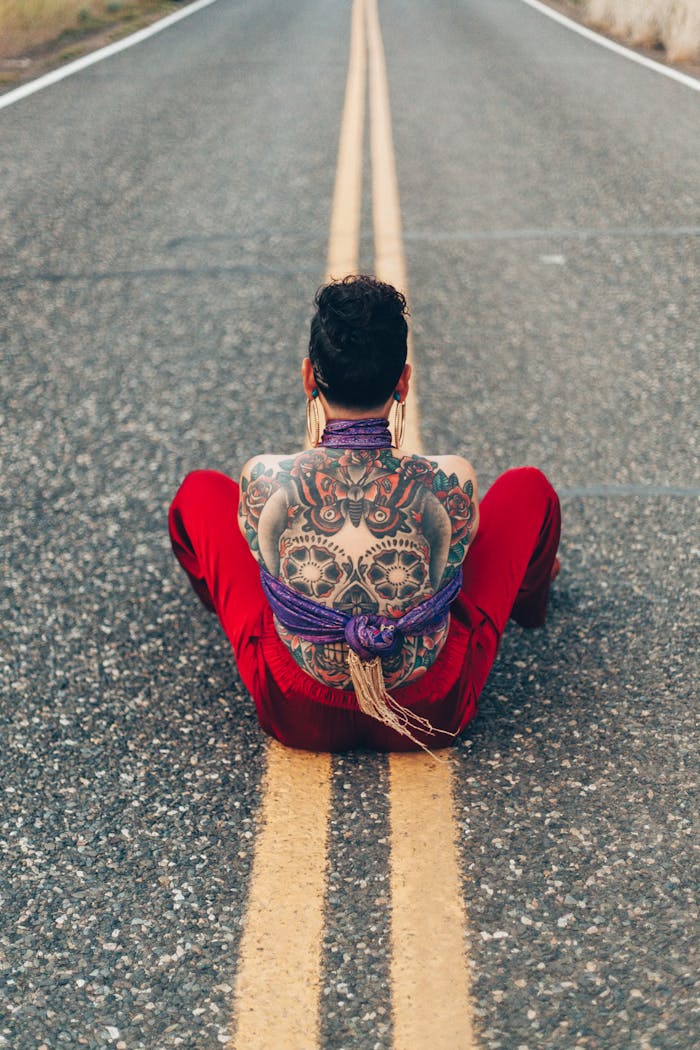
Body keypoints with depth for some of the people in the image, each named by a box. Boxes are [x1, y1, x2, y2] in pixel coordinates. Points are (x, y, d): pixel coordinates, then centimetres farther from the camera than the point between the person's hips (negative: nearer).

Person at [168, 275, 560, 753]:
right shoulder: (450, 482, -26)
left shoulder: (265, 480, -25)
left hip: (297, 716, 1)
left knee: (202, 489, 16)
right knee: (528, 486, 15)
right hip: (433, 714, 0)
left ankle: (218, 595, 55)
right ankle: (530, 598, 54)